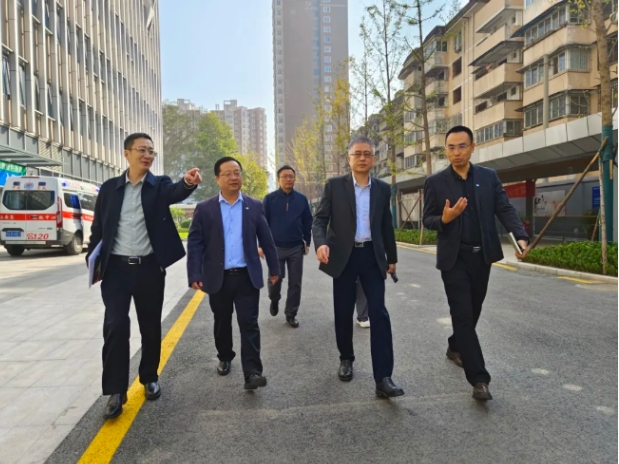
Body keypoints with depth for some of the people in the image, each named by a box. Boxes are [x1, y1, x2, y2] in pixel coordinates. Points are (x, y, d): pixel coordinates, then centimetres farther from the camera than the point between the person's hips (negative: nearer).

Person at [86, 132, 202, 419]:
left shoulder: (159, 184, 1)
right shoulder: (109, 188, 7)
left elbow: (176, 193, -23)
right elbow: (98, 227, 11)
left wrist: (188, 183, -45)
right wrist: (92, 259, 2)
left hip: (149, 268, 0)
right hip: (116, 268, 1)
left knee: (150, 326, 10)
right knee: (116, 325, -7)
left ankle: (150, 378, 30)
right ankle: (116, 391, 5)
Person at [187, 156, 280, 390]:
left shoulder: (255, 206, 3)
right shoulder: (204, 209, 0)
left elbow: (266, 239, 7)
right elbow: (195, 244, -3)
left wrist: (274, 268, 10)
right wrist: (194, 275, -11)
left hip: (247, 276, 0)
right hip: (218, 278, 1)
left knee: (249, 324, -2)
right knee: (222, 323, 16)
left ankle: (252, 372, 0)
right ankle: (225, 358, 38)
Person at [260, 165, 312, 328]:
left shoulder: (302, 199, 2)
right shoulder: (270, 198, -2)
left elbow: (307, 221, 8)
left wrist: (307, 242, 8)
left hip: (296, 247, 2)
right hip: (275, 247, -1)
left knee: (295, 283, 4)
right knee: (275, 279, 1)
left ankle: (291, 314, 17)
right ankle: (274, 300, 34)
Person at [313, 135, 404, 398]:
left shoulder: (382, 189, 9)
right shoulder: (334, 186, 1)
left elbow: (386, 226, 14)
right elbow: (320, 219, -4)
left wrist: (392, 258, 15)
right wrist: (321, 242, -24)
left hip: (372, 256, 2)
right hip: (344, 256, -1)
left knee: (379, 314, -6)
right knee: (343, 313, 8)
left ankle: (383, 378, -2)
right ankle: (346, 359, 32)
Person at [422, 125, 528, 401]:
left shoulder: (489, 177, 4)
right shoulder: (435, 182, -2)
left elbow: (505, 209, -2)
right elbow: (427, 220, -2)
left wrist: (520, 237, -19)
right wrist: (444, 218, -24)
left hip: (482, 255, 4)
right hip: (454, 258, -3)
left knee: (473, 311, 17)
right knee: (463, 315, -6)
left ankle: (455, 347, 43)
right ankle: (479, 379, -1)